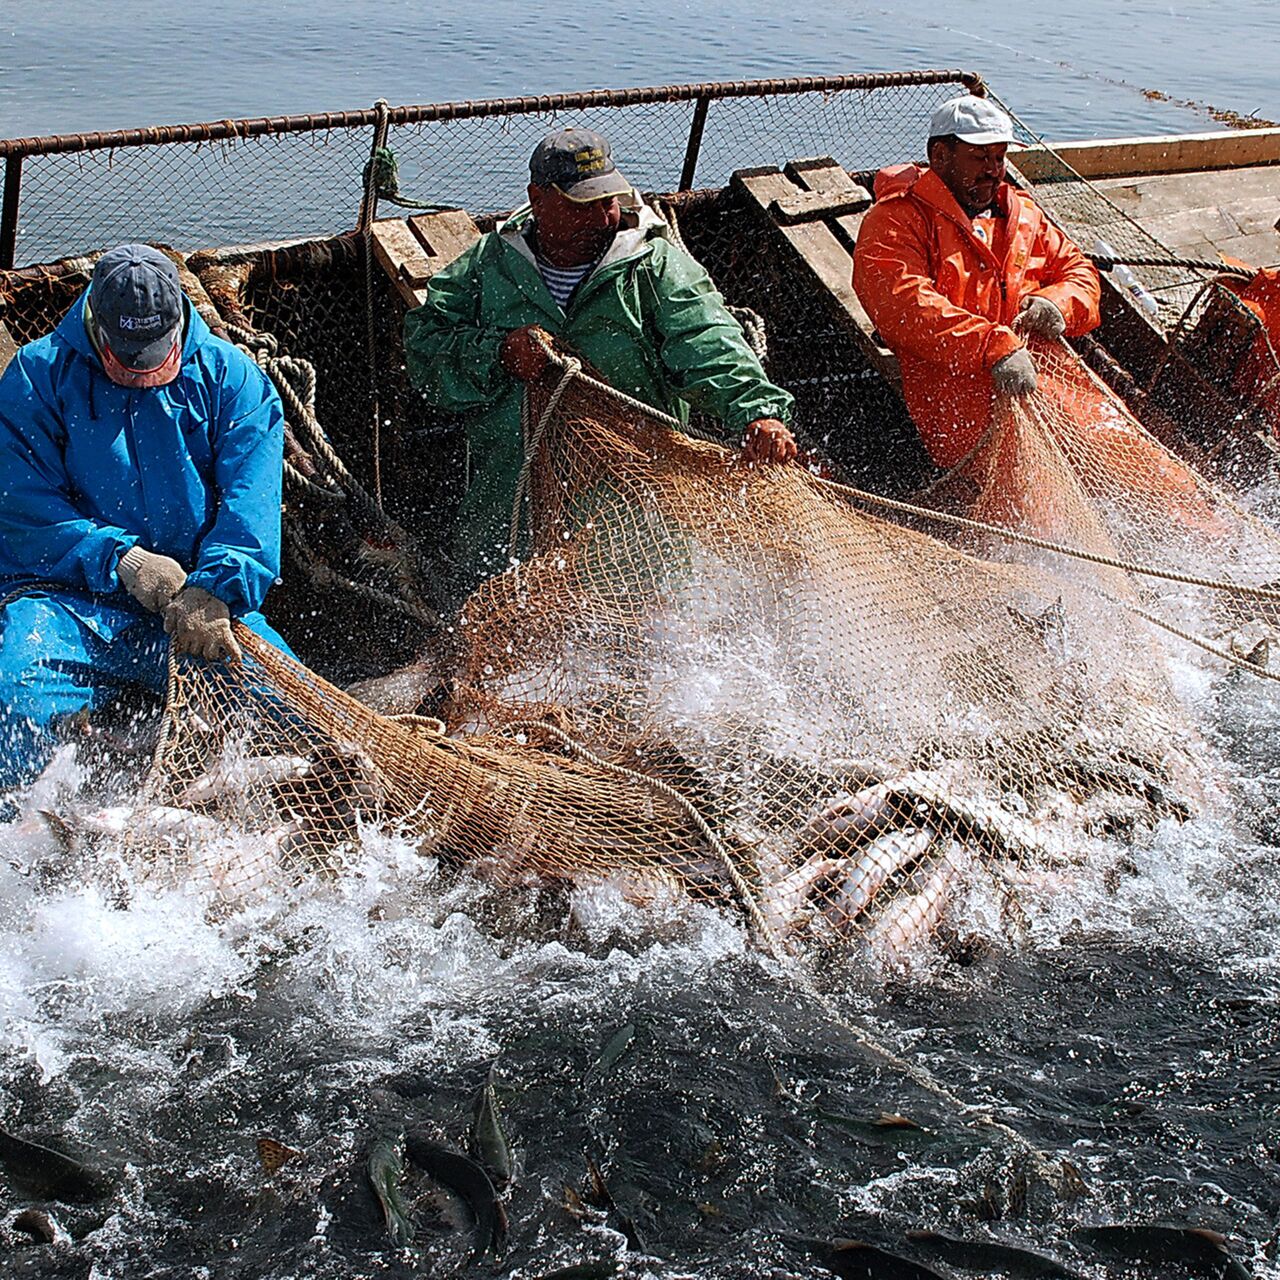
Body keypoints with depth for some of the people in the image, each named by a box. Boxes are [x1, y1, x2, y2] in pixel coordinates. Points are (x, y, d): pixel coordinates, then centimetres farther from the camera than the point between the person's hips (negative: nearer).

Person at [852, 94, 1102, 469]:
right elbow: (905, 305, -13)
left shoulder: (1022, 213, 27)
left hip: (1047, 374, 7)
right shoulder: (895, 222, 4)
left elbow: (1080, 272, 32)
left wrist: (1056, 304, 4)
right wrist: (994, 347, -25)